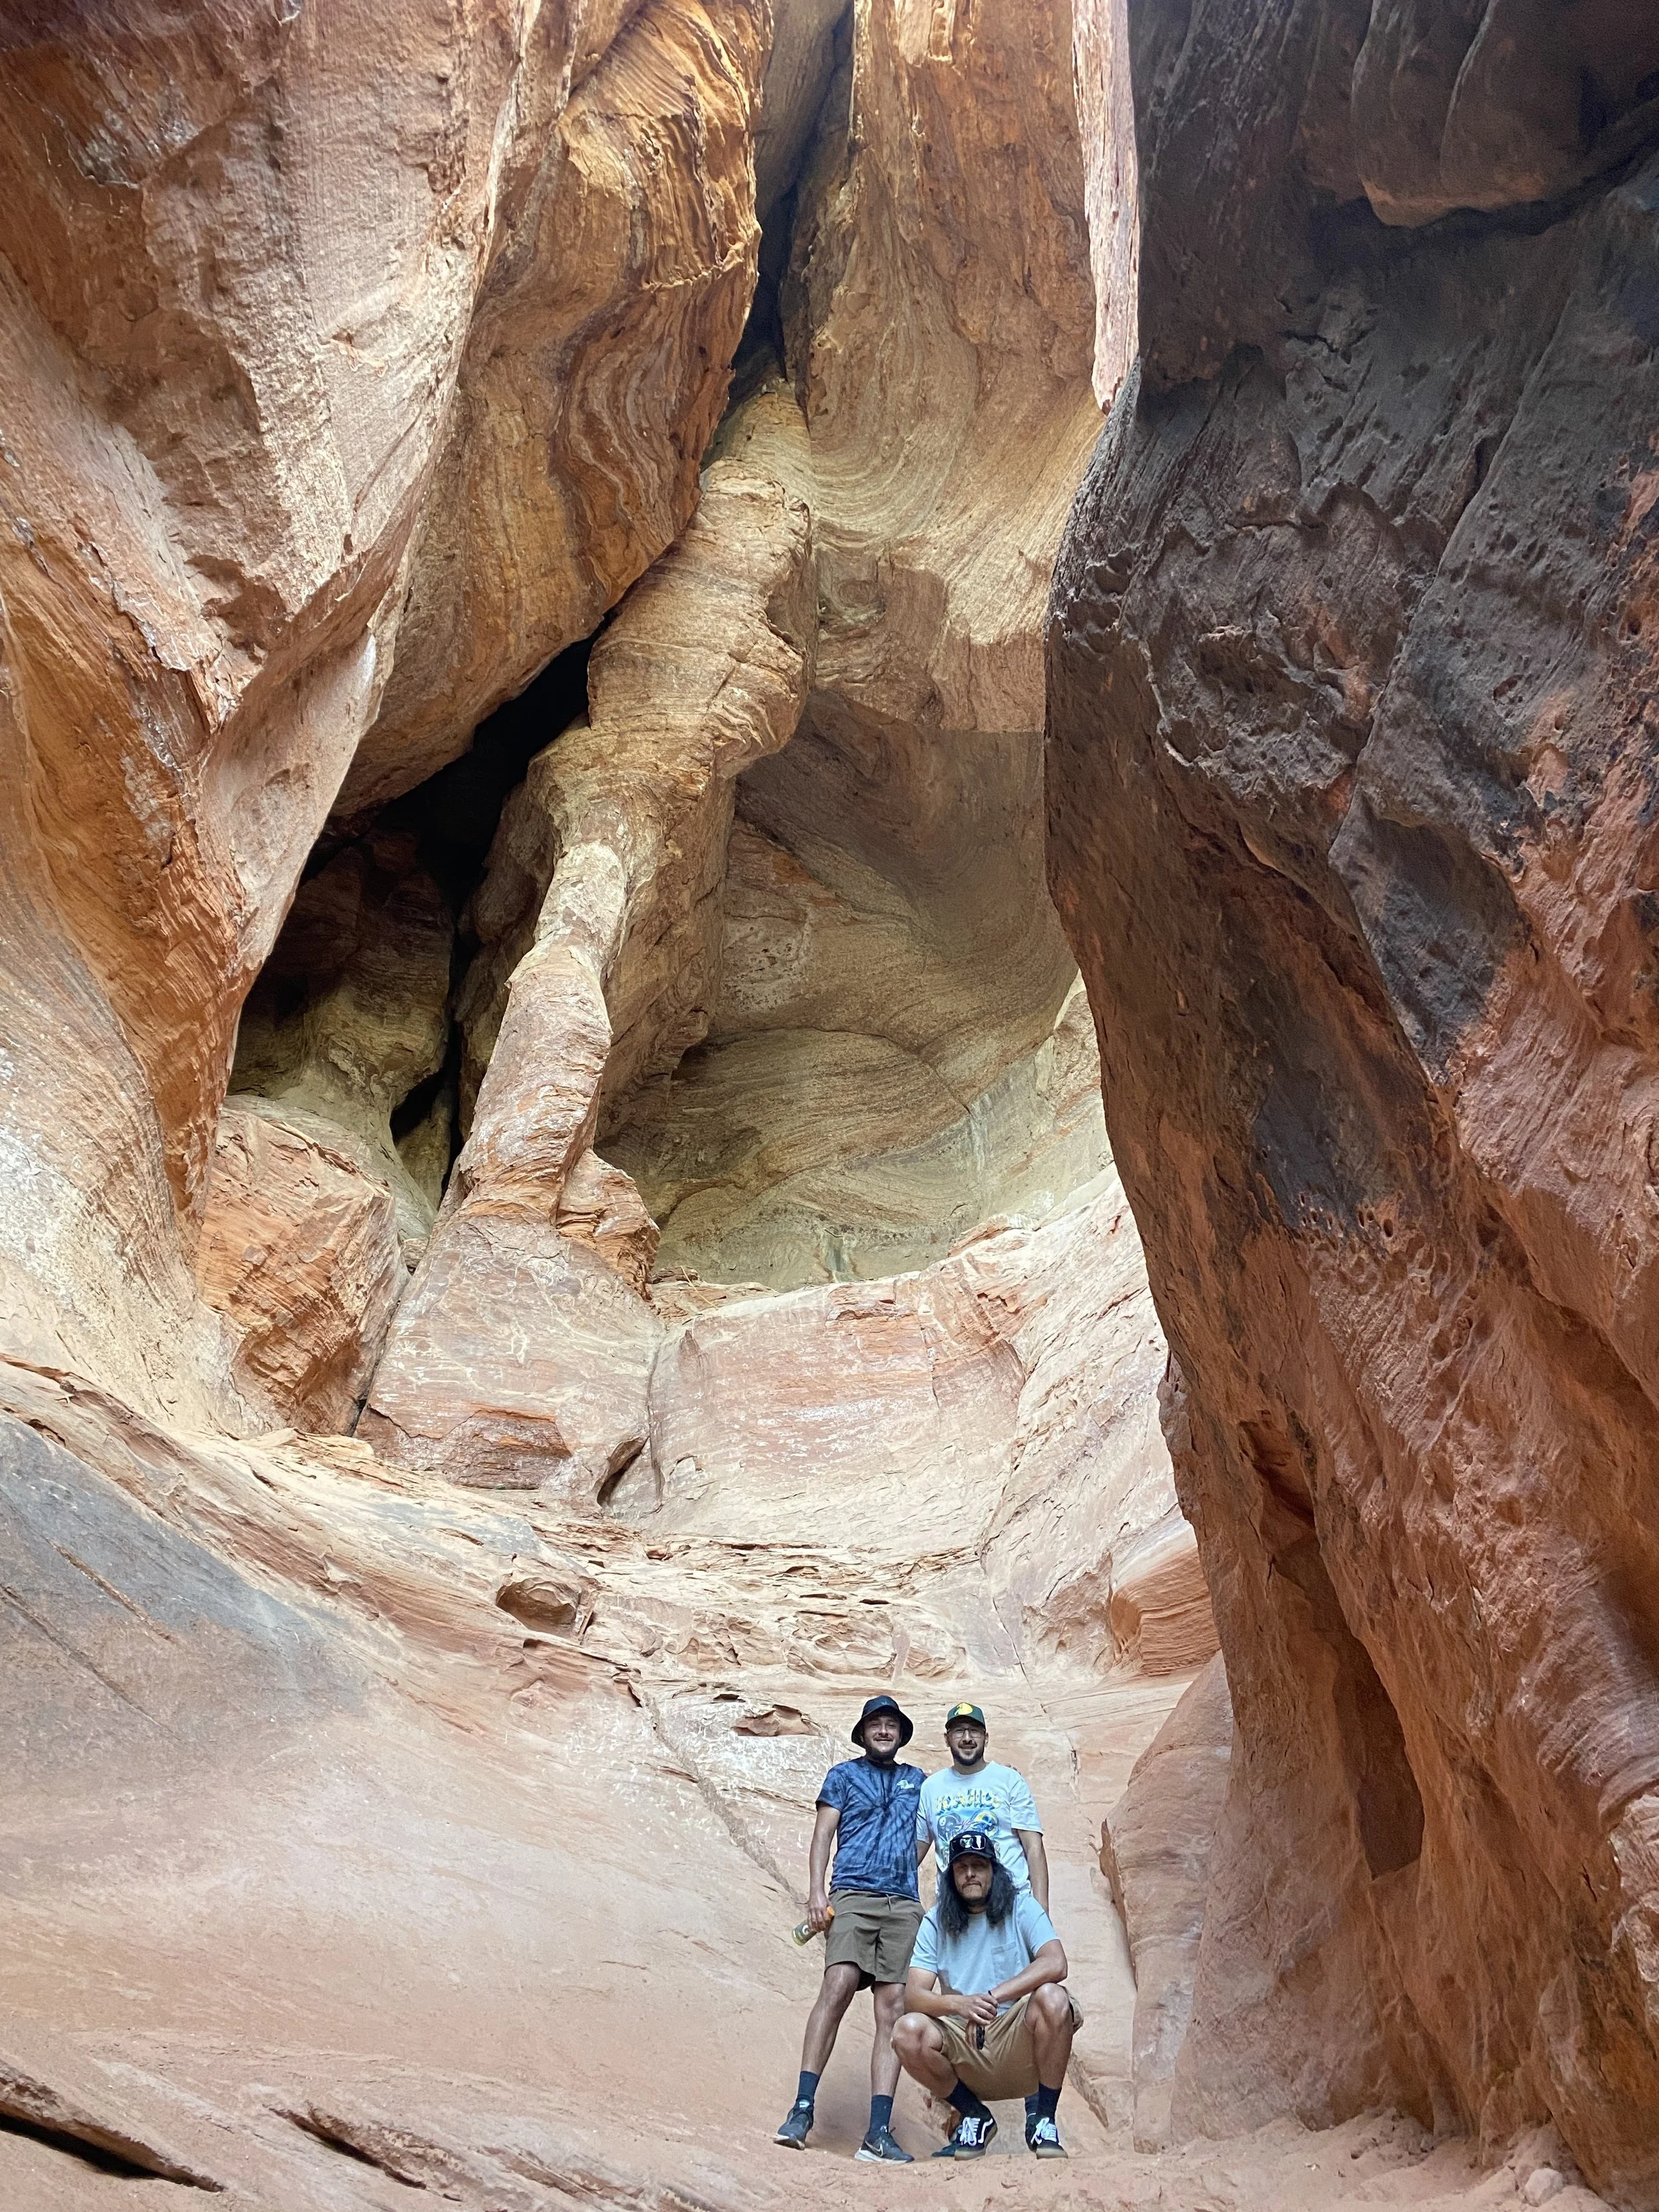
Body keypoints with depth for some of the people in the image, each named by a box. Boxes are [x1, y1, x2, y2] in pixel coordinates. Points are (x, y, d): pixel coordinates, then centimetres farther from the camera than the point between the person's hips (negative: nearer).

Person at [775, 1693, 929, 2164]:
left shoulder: (917, 1781, 24)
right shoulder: (844, 1775, 16)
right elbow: (823, 1835, 8)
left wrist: (897, 1875, 11)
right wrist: (817, 1891, -6)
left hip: (903, 1904, 3)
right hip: (852, 1896, -3)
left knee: (892, 2007, -7)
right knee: (839, 1984, -23)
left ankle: (878, 2134, -9)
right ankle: (802, 2108, -20)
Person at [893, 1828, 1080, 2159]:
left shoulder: (1021, 1908, 1)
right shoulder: (936, 1923, 6)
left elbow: (1055, 1964, -17)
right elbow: (913, 1995, -4)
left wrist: (992, 1997, -27)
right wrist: (960, 2004, -26)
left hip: (1020, 2045, -2)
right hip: (965, 2047, 2)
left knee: (1052, 1998, -31)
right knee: (908, 2031, -25)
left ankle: (1043, 2122, -13)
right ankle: (975, 2118, 1)